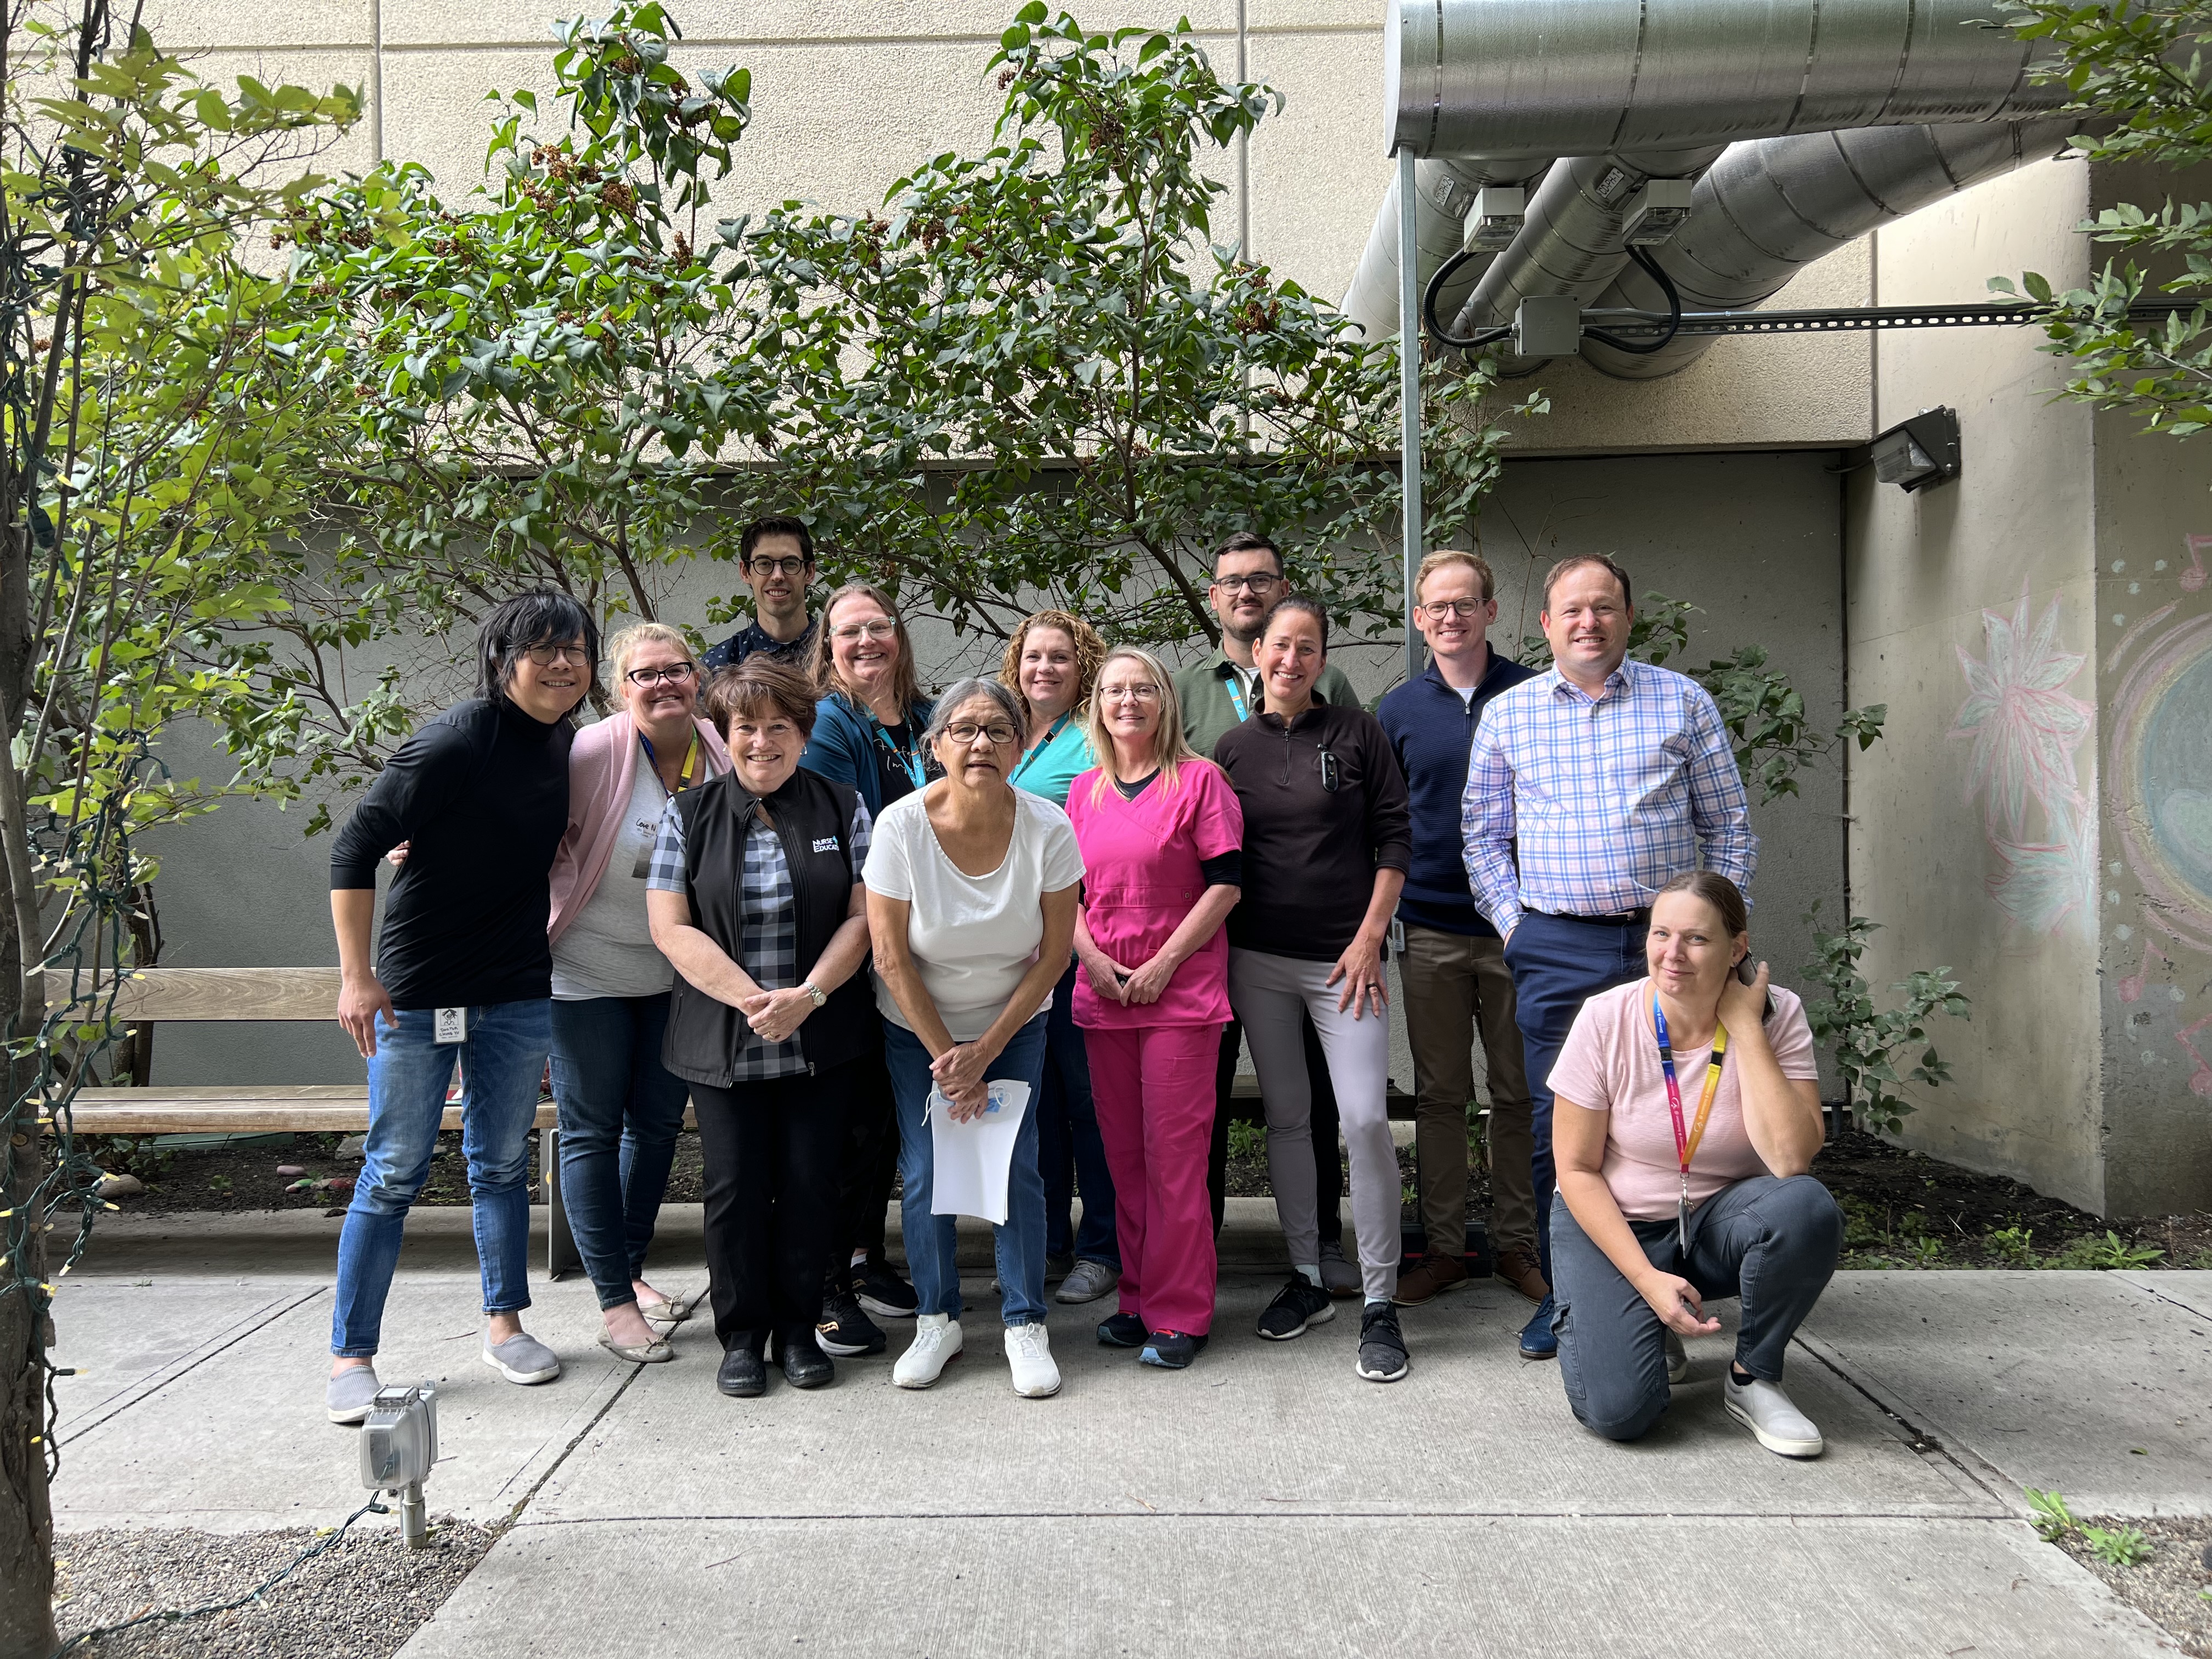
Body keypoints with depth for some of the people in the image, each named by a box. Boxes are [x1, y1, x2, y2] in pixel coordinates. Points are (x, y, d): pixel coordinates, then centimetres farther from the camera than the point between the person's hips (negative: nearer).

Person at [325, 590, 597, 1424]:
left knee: (502, 1162, 15)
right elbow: (356, 846, -17)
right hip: (418, 991, -6)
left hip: (519, 993, 6)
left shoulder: (561, 744, 4)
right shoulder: (458, 739, -18)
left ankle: (504, 1324, 29)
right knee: (394, 1172, 1)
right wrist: (356, 974, -19)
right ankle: (351, 1356, 14)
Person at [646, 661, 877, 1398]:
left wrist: (807, 995, -15)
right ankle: (742, 1335, 19)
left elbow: (864, 915, -1)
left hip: (824, 1040, 0)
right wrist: (752, 1000, -16)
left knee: (810, 1182, 4)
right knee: (735, 1186, 2)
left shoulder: (843, 807, 4)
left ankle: (799, 1329, 21)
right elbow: (672, 928, -4)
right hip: (723, 1044, 0)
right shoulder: (689, 813, 3)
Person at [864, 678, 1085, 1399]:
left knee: (1016, 1166, -7)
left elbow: (1053, 953, -11)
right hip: (916, 1027, 0)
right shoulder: (901, 825, -20)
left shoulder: (1047, 828, -18)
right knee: (924, 1171, -2)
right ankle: (937, 1319, 18)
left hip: (1014, 1024, 0)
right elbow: (892, 958, -15)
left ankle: (1026, 1325, 9)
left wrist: (984, 1051, -13)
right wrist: (946, 1055, -13)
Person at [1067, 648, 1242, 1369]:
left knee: (1174, 1150, -5)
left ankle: (1180, 1314, 5)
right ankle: (1139, 1297, 21)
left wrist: (1163, 963, -12)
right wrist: (1092, 957, -1)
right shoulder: (1084, 792, 13)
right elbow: (1067, 891, 16)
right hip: (1101, 996, 5)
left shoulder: (1199, 779, -2)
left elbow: (1225, 882, -7)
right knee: (1124, 1152, 10)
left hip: (1181, 994, -5)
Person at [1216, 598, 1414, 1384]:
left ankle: (1378, 1303, 1)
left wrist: (1369, 939, -7)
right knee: (1286, 1117, 10)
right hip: (1257, 958, 3)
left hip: (1342, 957, -3)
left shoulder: (1357, 732, 1)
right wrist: (1221, 949, 4)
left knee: (1365, 1119, -10)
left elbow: (1394, 840, 0)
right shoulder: (1235, 746, 7)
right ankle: (1306, 1277, 23)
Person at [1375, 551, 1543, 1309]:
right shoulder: (1399, 710, 6)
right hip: (1430, 932, 1)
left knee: (1519, 1095, 7)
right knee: (1439, 1095, 8)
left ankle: (1516, 1244, 20)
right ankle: (1443, 1246, 18)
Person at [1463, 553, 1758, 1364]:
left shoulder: (1683, 701, 7)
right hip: (1556, 951, 0)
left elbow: (1729, 827, 10)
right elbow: (1482, 836, 13)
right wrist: (1513, 927, 3)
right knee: (1557, 1123, 2)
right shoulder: (1508, 714, 9)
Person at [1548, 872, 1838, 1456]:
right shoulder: (1606, 1019, -16)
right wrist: (1649, 1280, -18)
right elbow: (1577, 1169, -10)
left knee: (1808, 1208, -32)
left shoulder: (1776, 1015, -14)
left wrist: (1745, 1027, -26)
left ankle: (1754, 1378, -6)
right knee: (1618, 1409, -22)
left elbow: (1791, 1158, -27)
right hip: (1613, 1224, -1)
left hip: (1719, 1219, 1)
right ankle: (1648, 1329, 16)